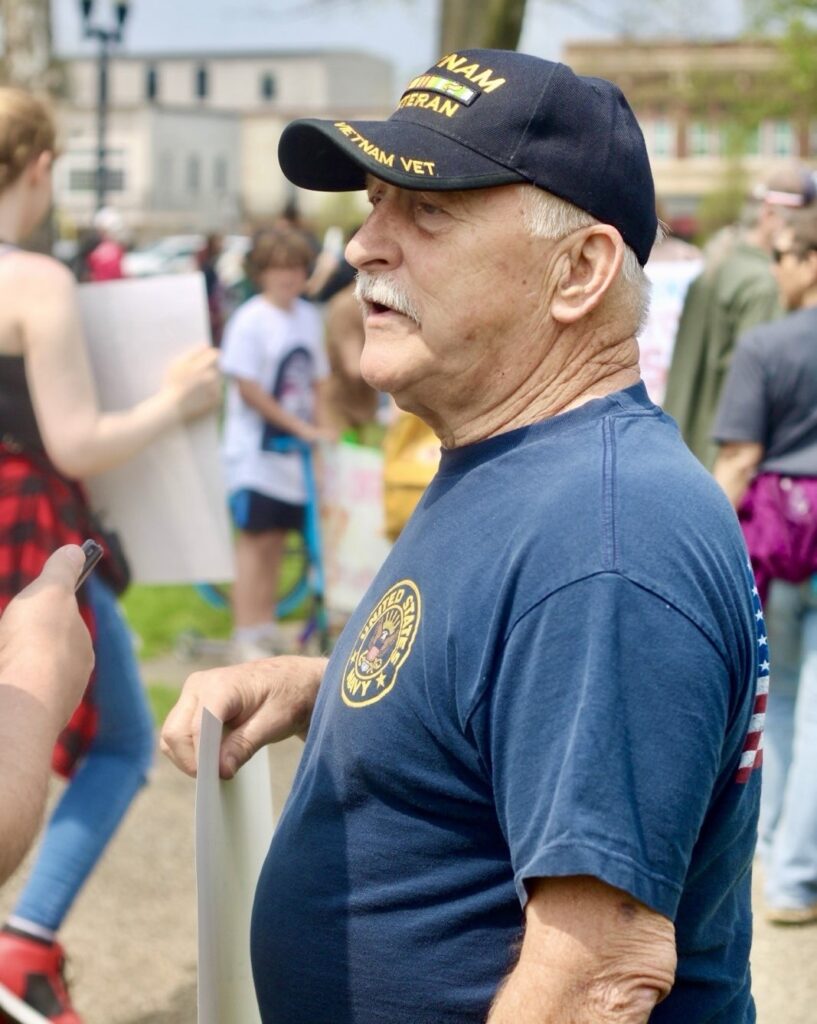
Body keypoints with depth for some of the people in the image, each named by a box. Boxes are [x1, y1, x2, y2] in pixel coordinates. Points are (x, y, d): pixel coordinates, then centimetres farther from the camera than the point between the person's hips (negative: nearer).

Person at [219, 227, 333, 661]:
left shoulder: (309, 317, 9)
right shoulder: (250, 320, -11)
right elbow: (248, 388, -14)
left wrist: (319, 427, 2)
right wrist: (301, 427, -14)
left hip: (293, 451, 6)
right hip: (256, 451, -6)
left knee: (276, 539, 11)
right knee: (256, 540, -5)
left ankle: (266, 629, 20)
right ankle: (248, 636, -1)